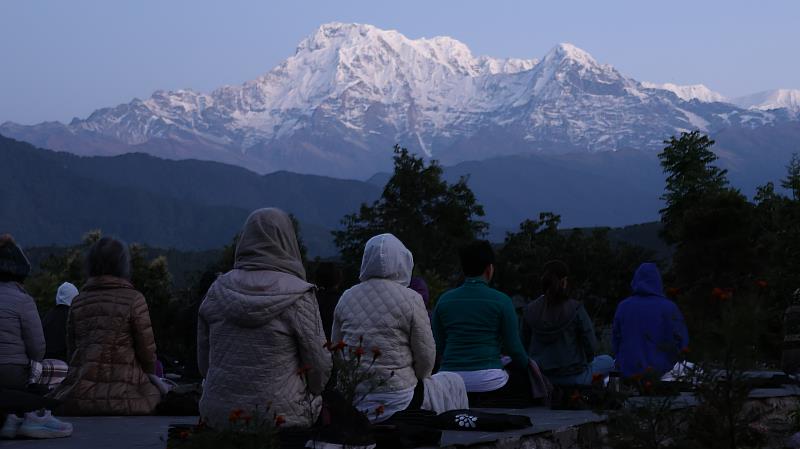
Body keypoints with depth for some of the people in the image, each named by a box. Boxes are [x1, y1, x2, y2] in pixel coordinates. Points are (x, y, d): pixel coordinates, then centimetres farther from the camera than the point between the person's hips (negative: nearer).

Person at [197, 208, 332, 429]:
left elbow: (204, 361, 10)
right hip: (283, 419, -4)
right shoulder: (298, 296, -8)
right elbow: (319, 364, -3)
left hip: (219, 415, 4)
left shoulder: (217, 290, 4)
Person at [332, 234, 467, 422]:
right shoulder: (410, 299, -11)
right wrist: (415, 379, 12)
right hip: (397, 402, -5)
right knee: (455, 384, 23)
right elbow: (426, 355, -7)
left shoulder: (346, 298, 3)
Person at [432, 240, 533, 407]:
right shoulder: (501, 301, -3)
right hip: (488, 379, -4)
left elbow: (438, 347, 11)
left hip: (450, 380, 4)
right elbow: (513, 347, 1)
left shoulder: (444, 300, 6)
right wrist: (528, 364, 21)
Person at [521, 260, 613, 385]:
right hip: (573, 377, -5)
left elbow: (525, 343, 2)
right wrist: (586, 360, 9)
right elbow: (591, 345, -13)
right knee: (608, 361, 25)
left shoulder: (530, 310, -7)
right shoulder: (576, 309, -18)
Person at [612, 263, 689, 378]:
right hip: (660, 370, -3)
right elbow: (682, 341, -1)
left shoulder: (623, 307, 1)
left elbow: (616, 339, 9)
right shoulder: (669, 308, -6)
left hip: (628, 370, 3)